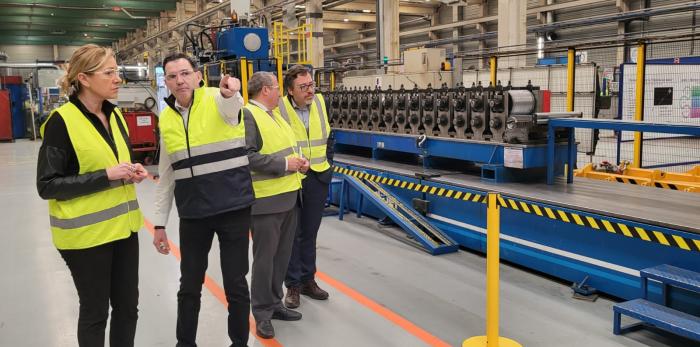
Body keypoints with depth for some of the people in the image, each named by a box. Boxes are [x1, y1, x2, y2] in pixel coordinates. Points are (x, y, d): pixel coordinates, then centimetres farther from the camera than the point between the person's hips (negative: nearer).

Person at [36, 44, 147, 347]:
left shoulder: (115, 115, 6)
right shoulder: (62, 122, -15)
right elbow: (47, 185, -15)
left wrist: (132, 171, -1)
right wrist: (106, 175, -22)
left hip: (122, 226, 6)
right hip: (86, 232, -6)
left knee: (128, 305, 15)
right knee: (95, 310, 9)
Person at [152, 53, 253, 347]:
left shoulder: (217, 100, -8)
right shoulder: (166, 118, 6)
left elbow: (232, 105, -35)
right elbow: (167, 175, 12)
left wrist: (230, 92, -60)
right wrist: (159, 223, 11)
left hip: (233, 207, -4)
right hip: (192, 214, 4)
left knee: (235, 284, 8)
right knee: (189, 285, 15)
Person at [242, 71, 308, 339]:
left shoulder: (274, 115, 17)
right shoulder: (247, 115, -13)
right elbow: (246, 156, -24)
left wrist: (299, 162, 6)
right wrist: (283, 164, -20)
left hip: (287, 197, 9)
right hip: (265, 201, -9)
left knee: (282, 256, 16)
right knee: (265, 258, 2)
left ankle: (274, 303, 29)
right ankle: (262, 313, 15)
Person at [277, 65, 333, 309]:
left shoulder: (320, 103, 2)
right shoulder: (278, 108, -14)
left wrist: (326, 162, 10)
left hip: (318, 178, 5)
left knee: (310, 232, 15)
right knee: (292, 233, 5)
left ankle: (307, 280, 28)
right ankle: (293, 285, 18)